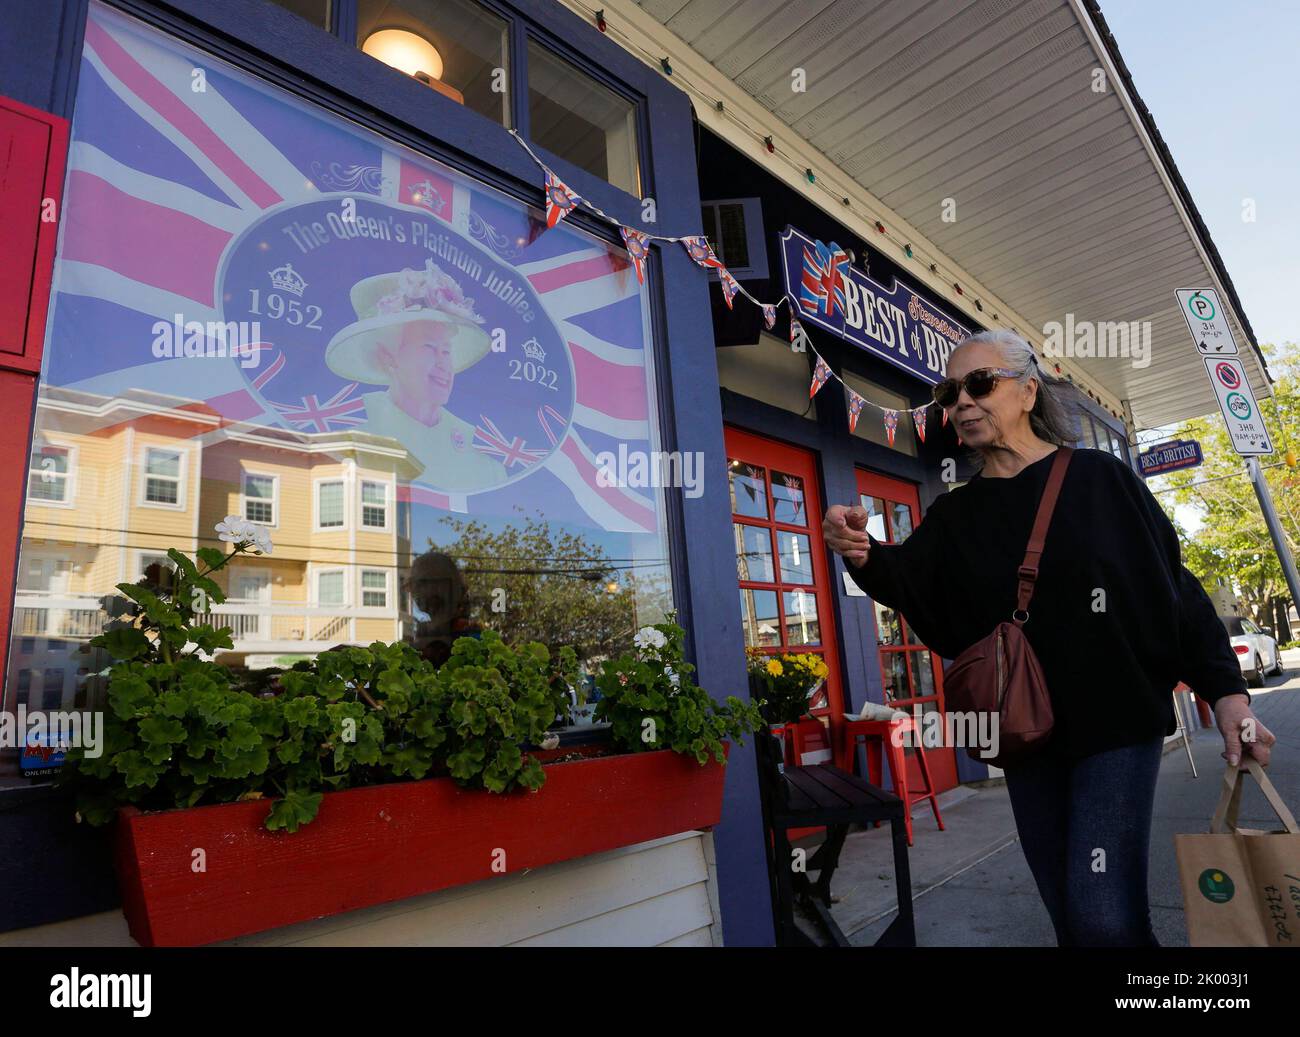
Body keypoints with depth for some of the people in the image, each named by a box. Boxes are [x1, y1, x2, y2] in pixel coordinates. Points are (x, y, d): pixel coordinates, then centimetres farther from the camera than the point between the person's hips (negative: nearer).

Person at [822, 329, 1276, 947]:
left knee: (1105, 918, -10)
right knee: (1070, 915, 14)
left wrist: (1224, 689, -10)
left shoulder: (1098, 478, -2)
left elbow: (1175, 587, -2)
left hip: (1116, 724, -3)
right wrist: (866, 558, -30)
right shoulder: (953, 516, 6)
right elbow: (912, 583, -9)